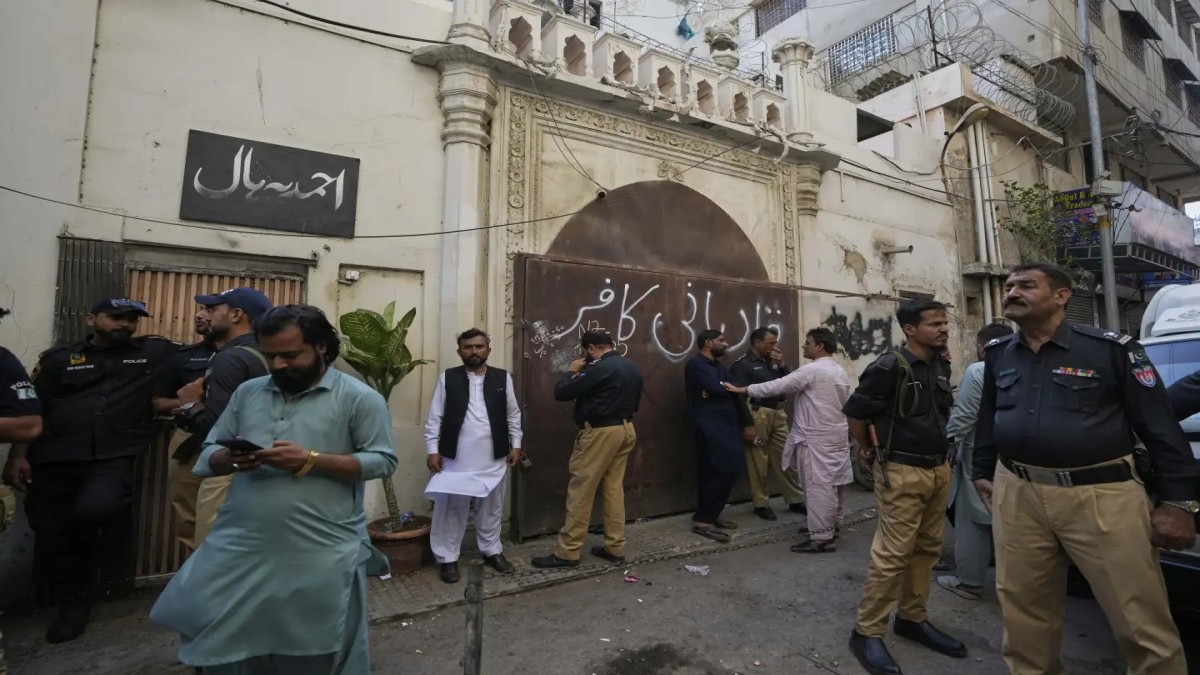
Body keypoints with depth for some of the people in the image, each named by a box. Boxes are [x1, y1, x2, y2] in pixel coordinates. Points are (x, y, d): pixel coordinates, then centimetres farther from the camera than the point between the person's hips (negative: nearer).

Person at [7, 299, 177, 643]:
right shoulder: (58, 359, 13)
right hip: (53, 460, 3)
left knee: (94, 509, -28)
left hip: (113, 459, -3)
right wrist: (18, 455, 4)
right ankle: (73, 602, 32)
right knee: (51, 532, 8)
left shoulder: (155, 352, 8)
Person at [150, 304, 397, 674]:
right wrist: (228, 459, -10)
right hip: (237, 548, 5)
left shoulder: (359, 397, -7)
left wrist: (310, 460, -20)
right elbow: (208, 453, 14)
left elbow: (382, 460, -10)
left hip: (321, 555, -4)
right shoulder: (247, 392, 10)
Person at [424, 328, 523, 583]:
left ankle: (492, 551, 33)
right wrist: (432, 450, -5)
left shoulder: (503, 378, 2)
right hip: (455, 458, -1)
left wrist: (515, 445, 2)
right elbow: (434, 418, 0)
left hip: (493, 458, 2)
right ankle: (448, 558, 24)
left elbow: (513, 414, 6)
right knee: (451, 509, 7)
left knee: (491, 507, 15)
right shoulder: (447, 378, -2)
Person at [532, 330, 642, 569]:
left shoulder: (599, 367, -18)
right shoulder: (631, 368, 9)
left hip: (600, 432, -9)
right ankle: (615, 548, 20)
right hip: (625, 429, 9)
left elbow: (561, 393, -16)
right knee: (614, 488, 14)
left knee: (580, 491, 0)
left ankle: (567, 552, 8)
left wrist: (572, 371, -2)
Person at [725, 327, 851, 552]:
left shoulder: (812, 370, -16)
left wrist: (743, 390, -11)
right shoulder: (841, 371, 13)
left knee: (819, 486, -6)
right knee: (833, 483, 15)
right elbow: (846, 404, 17)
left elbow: (778, 386, -17)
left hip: (817, 438, -10)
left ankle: (822, 538, -2)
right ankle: (830, 526, 27)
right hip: (836, 435, 10)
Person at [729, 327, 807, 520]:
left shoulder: (772, 361, 14)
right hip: (757, 415, -7)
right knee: (759, 462, 1)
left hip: (778, 414, 7)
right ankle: (761, 504, 14)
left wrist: (782, 364, -1)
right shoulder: (743, 364, -7)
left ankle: (796, 500, 24)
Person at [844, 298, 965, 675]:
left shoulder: (941, 365, 7)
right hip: (902, 472, -8)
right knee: (892, 553, -5)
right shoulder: (890, 367, -17)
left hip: (939, 468, 8)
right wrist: (871, 452, 0)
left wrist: (942, 452, 18)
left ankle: (912, 619, 32)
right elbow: (854, 414, -13)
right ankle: (867, 633, 7)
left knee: (927, 549, 16)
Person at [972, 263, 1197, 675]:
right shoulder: (998, 355, 8)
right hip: (1017, 496, 4)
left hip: (1102, 496, -3)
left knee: (1142, 623, 6)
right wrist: (982, 472, 21)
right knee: (1022, 609, 14)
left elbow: (1160, 426, -3)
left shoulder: (1111, 348, -4)